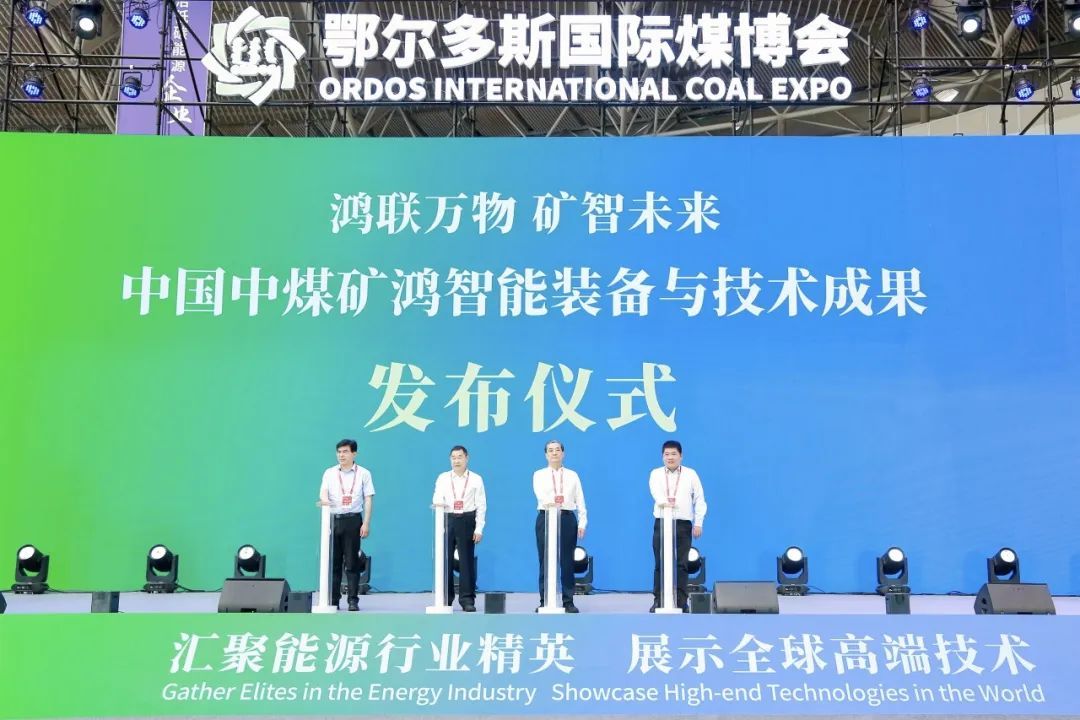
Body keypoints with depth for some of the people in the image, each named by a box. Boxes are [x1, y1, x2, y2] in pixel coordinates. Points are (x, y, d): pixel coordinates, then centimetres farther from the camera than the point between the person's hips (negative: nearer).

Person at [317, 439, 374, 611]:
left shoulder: (363, 474, 7)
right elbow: (323, 493, 0)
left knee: (352, 562, -2)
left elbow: (368, 500, 3)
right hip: (333, 519, 2)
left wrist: (366, 524, -5)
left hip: (353, 520, -2)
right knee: (333, 561, 3)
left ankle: (353, 600, 1)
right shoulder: (329, 473, 11)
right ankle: (333, 600, 9)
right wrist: (324, 500, -25)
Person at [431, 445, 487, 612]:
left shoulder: (476, 479, 6)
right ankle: (445, 598, 11)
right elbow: (437, 500, 2)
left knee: (466, 560, -1)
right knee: (445, 559, 2)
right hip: (447, 520, 2)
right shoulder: (442, 478, 11)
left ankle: (468, 599, 4)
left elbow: (481, 505, 3)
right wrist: (439, 505, -23)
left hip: (467, 520, -2)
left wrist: (479, 529, -4)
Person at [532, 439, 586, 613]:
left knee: (567, 561, 2)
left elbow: (580, 500, 7)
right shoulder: (539, 475, 6)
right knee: (546, 561, 0)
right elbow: (539, 492, -14)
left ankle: (568, 602, 8)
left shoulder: (572, 475, 12)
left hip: (567, 519, 1)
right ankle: (544, 602, 6)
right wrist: (548, 501, -36)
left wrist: (582, 522, -3)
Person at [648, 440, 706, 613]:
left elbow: (699, 500, 9)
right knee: (660, 564, 1)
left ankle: (682, 602, 2)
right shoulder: (656, 474, 8)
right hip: (661, 523, 0)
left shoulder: (691, 475, 9)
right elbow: (656, 491, -13)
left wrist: (698, 523, 0)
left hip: (683, 524, 0)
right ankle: (658, 601, 7)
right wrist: (664, 501, -35)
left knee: (682, 564, -1)